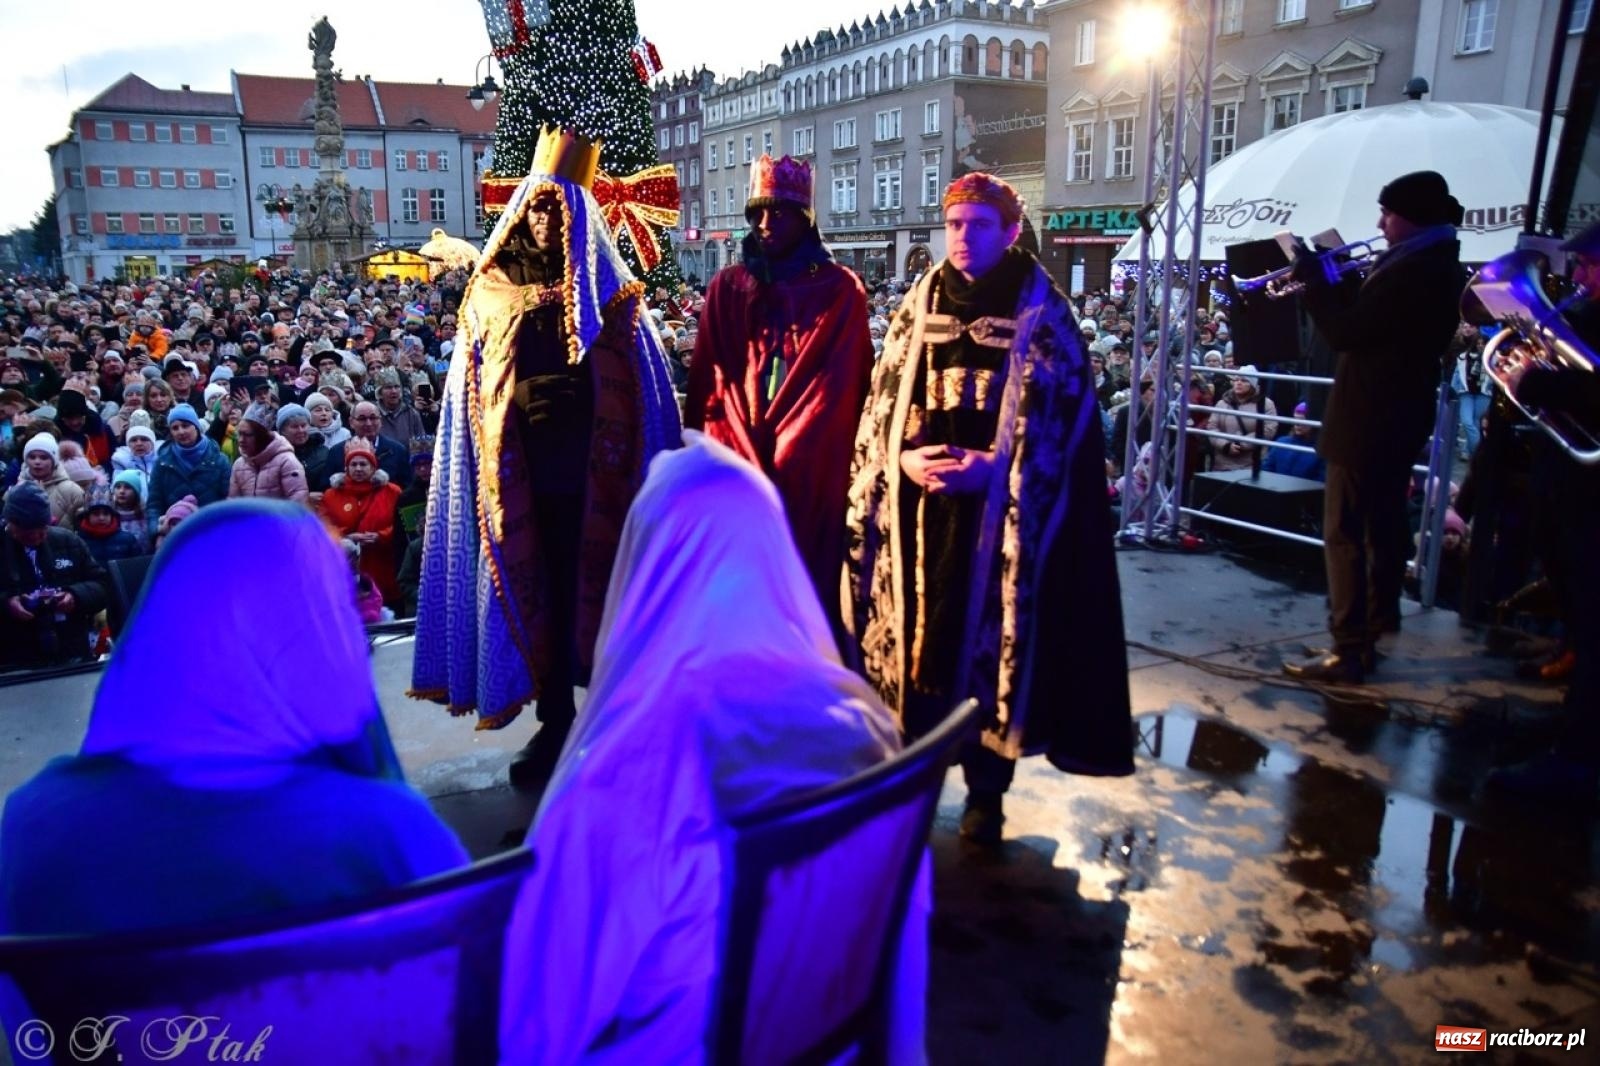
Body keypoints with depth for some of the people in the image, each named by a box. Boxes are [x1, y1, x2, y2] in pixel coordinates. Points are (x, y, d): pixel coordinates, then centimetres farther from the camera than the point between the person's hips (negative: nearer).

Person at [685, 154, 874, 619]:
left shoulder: (841, 290, 3)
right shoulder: (727, 286, 11)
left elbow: (841, 386, -3)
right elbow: (710, 380, 6)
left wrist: (789, 451, -10)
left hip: (811, 467, -2)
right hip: (736, 461, 2)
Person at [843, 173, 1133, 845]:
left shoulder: (1044, 316, 0)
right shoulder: (918, 309, 10)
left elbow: (1063, 421, -4)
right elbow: (882, 403, 10)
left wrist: (995, 467, -17)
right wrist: (903, 458, -8)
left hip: (1003, 516, -3)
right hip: (916, 509, 3)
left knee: (991, 645, 2)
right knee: (913, 635, 7)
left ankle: (986, 791, 18)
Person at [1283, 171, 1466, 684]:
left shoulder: (1411, 271, -20)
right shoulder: (1438, 266, 12)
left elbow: (1344, 333, -22)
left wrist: (1312, 280, -11)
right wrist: (1336, 281, 4)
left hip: (1367, 421, -11)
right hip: (1400, 417, 11)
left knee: (1343, 533, -7)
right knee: (1383, 524, 18)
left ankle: (1348, 652, -5)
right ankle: (1376, 624, 30)